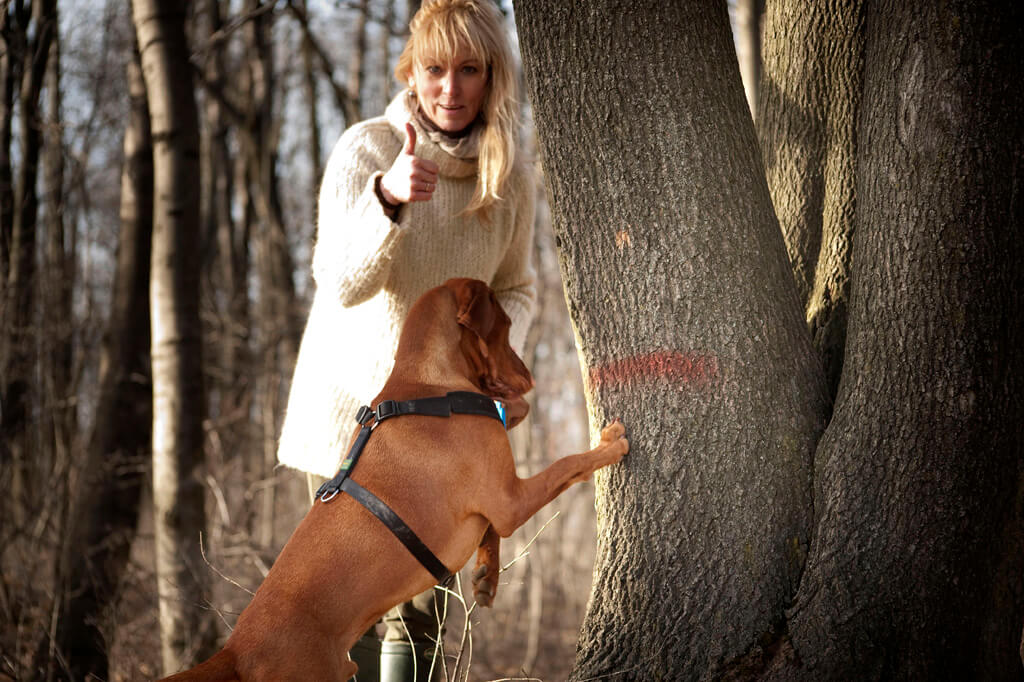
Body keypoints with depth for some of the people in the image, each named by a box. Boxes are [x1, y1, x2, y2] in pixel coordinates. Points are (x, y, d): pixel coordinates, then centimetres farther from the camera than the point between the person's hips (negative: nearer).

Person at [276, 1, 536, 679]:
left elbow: (516, 288, 12)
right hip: (353, 398, -3)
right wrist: (388, 197, -39)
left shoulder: (511, 175, -2)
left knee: (422, 610, 6)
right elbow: (342, 283, -22)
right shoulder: (365, 149, -13)